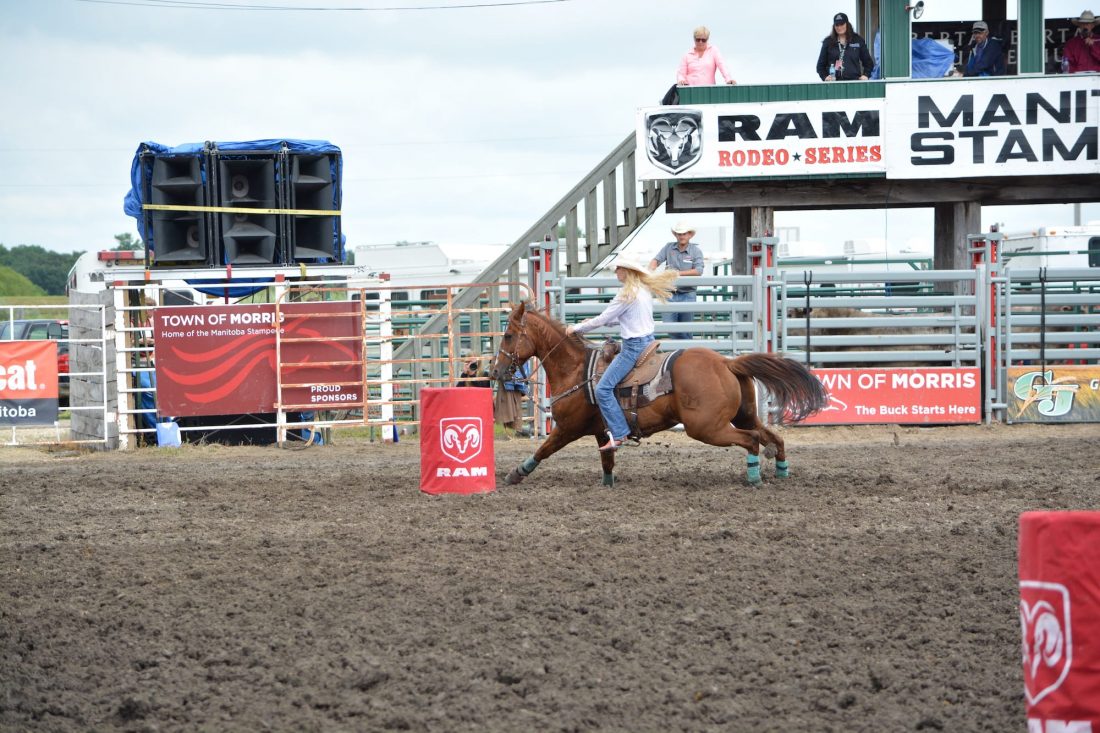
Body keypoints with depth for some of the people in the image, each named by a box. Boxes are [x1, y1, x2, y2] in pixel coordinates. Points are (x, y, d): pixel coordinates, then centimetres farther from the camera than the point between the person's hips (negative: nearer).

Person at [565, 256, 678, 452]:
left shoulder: (627, 295, -18)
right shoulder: (645, 290, 11)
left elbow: (603, 319, -13)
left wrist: (578, 328, 0)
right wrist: (598, 321, 17)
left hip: (633, 346, -10)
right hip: (648, 341, 10)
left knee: (603, 389, -12)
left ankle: (619, 435, -18)